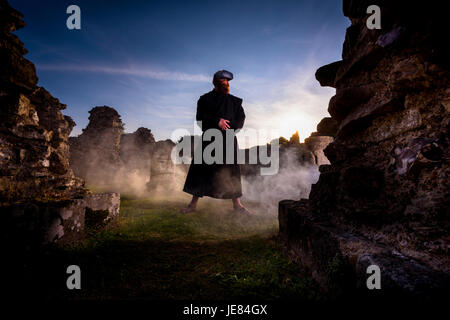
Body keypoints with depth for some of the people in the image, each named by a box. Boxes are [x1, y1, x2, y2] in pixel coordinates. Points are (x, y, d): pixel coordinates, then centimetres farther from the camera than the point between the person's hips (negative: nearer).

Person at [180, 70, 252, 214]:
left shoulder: (234, 101, 16)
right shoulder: (205, 99, 10)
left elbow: (241, 119, 7)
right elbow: (200, 117, -3)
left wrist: (230, 127, -11)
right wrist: (217, 122, -16)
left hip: (228, 139, 2)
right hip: (209, 139, -1)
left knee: (232, 170, -1)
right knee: (201, 169, -2)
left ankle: (237, 204, 5)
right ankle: (193, 203, 6)